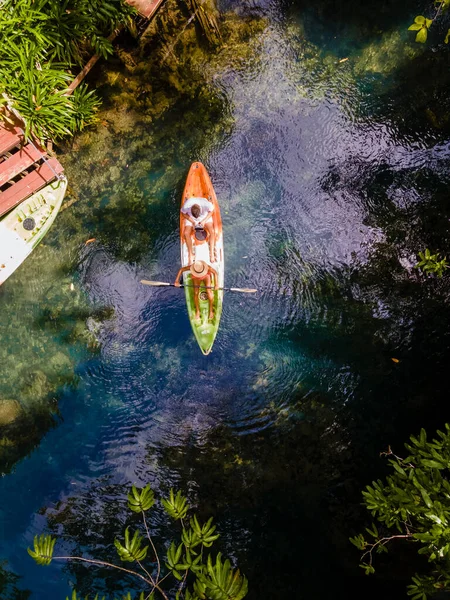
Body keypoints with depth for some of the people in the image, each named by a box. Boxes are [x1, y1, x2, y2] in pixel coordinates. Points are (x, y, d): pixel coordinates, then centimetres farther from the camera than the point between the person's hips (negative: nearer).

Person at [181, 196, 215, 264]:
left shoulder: (206, 204, -38)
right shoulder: (186, 206, -37)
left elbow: (211, 211, -14)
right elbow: (183, 213, -12)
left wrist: (204, 221, -22)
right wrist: (192, 221, -20)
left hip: (205, 216, 0)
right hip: (191, 217, 0)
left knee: (212, 231, -21)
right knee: (186, 233, -19)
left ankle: (212, 253, -9)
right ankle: (190, 255, -5)